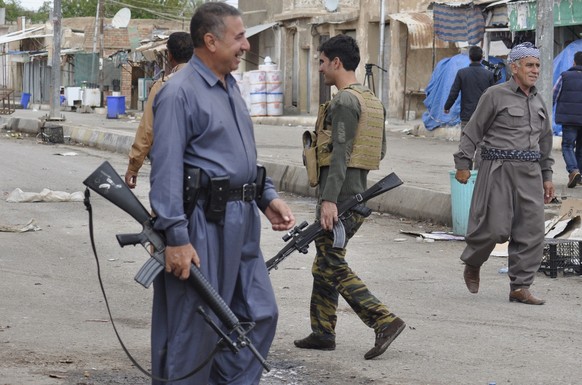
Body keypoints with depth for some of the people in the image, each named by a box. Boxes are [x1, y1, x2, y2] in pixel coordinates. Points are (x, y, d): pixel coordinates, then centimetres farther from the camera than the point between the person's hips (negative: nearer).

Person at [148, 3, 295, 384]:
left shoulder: (230, 87, 15)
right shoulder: (180, 92, -13)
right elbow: (166, 171, -18)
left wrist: (268, 197, 13)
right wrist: (176, 238, -22)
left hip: (241, 223, 9)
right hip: (203, 224, -9)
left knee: (260, 314, 12)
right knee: (192, 328, -1)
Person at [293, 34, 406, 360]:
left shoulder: (344, 101, -14)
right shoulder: (373, 101, 14)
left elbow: (340, 153, -21)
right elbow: (381, 150, 18)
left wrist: (329, 199, -25)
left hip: (339, 198, -10)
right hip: (359, 194, 10)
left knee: (334, 266, -7)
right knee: (325, 263, 16)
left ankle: (385, 321, -13)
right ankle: (323, 332, 20)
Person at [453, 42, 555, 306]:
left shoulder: (538, 102, 17)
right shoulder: (495, 95, -2)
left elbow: (545, 142, 23)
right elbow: (473, 130, -1)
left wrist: (547, 177, 20)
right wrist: (463, 163, -6)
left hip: (530, 172, 6)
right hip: (499, 168, -6)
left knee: (532, 232, -1)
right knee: (495, 227, -8)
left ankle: (520, 287, 5)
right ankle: (472, 264, 20)